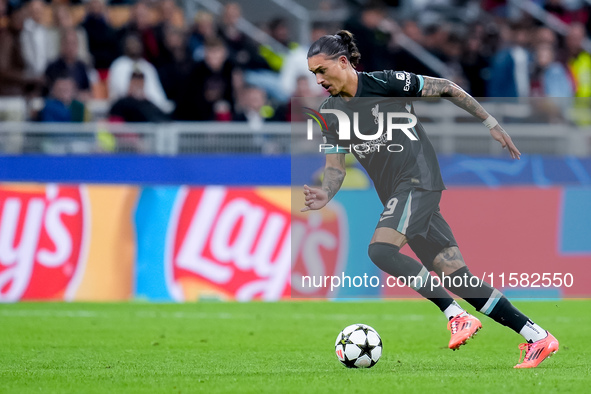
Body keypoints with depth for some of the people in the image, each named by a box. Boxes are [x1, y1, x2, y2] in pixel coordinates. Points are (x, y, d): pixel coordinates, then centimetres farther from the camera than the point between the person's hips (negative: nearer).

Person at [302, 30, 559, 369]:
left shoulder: (384, 83, -10)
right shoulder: (330, 112, 9)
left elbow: (446, 88, -3)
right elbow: (335, 165, 8)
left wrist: (492, 123, 0)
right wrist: (326, 194, -14)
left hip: (419, 180, -7)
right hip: (396, 193, 7)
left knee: (381, 249, -26)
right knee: (455, 275, 0)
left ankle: (458, 316, -20)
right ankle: (538, 337, 4)